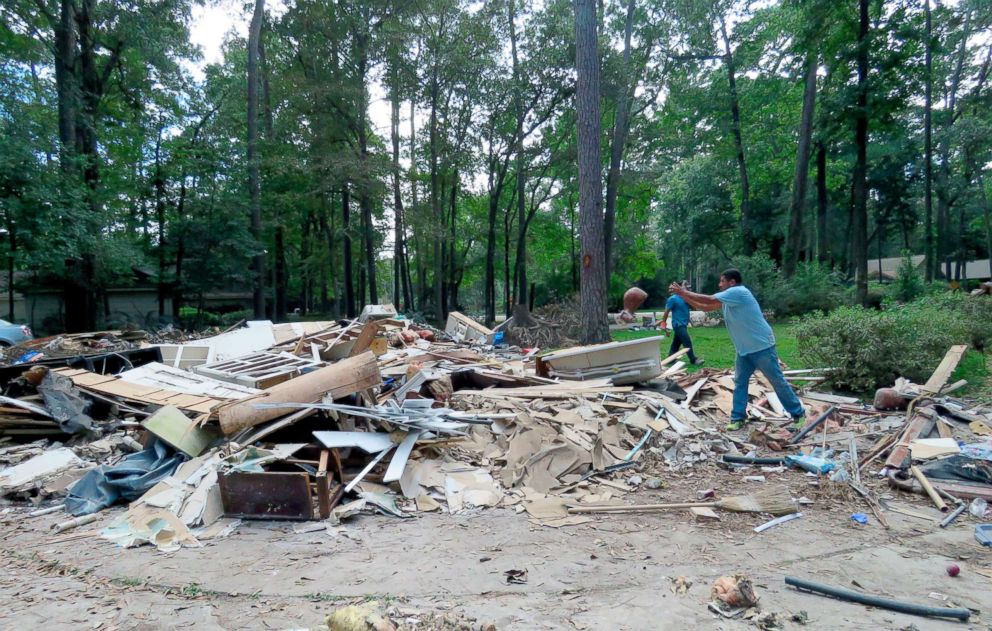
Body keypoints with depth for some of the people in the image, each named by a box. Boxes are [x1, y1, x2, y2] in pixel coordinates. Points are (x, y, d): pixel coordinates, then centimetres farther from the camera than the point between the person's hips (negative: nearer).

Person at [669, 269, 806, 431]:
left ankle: (798, 414, 15)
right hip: (744, 349, 9)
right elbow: (705, 307, 11)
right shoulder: (728, 298, 8)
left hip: (762, 346, -9)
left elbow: (708, 300, -23)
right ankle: (738, 418, 12)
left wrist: (683, 292, -16)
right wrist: (684, 295, 2)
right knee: (739, 382, 7)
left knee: (777, 381, 1)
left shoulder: (738, 292, -20)